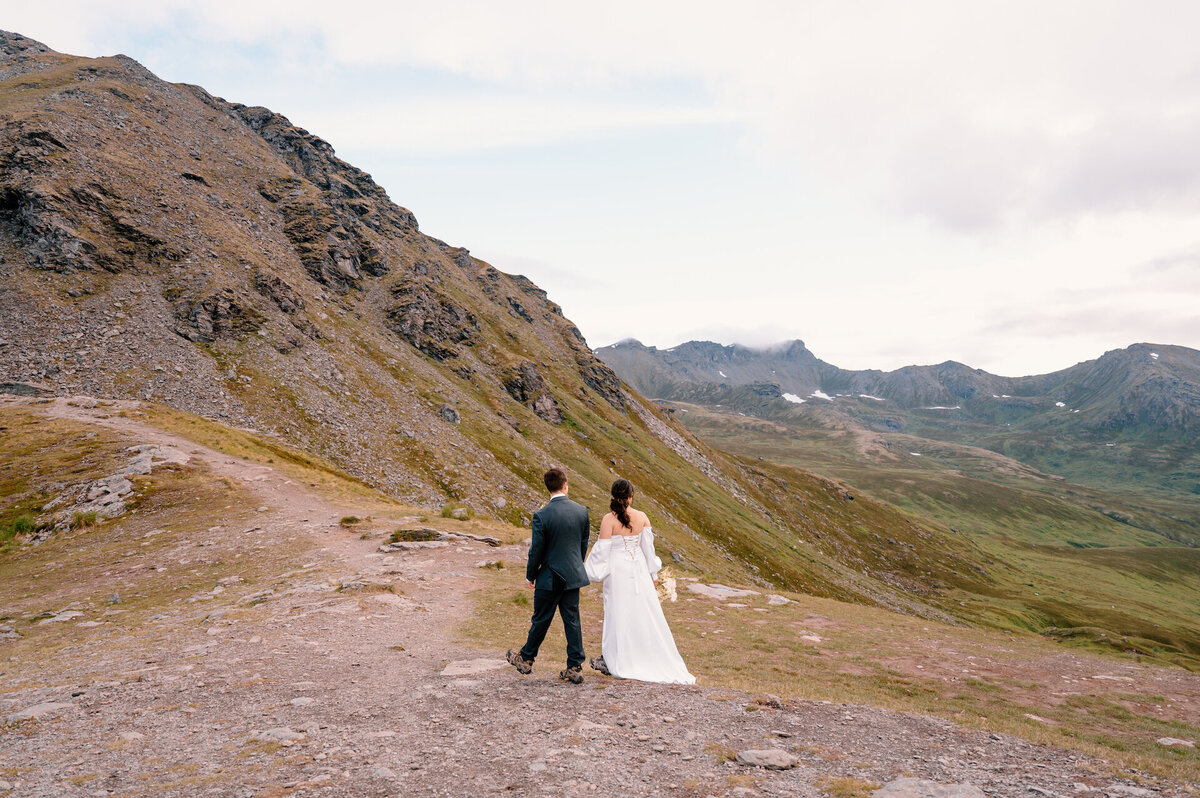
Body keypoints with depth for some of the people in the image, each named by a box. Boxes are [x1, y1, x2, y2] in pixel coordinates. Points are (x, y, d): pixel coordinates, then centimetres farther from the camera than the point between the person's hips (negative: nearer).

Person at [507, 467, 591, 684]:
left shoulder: (542, 516, -17)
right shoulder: (582, 511, -3)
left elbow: (536, 550, -11)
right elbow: (584, 544, 8)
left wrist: (530, 576, 3)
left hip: (550, 577, -4)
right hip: (573, 575, 4)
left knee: (540, 620, 12)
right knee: (572, 620, 10)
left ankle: (526, 659, 32)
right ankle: (575, 668, 13)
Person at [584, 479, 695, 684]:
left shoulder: (609, 520, -14)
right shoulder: (642, 517, -3)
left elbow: (602, 549, -12)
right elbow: (648, 546, 1)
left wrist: (588, 572, -2)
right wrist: (653, 573, 10)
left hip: (617, 570, -3)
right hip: (638, 569, 3)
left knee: (617, 613, 6)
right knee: (645, 613, 11)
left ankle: (609, 660, 15)